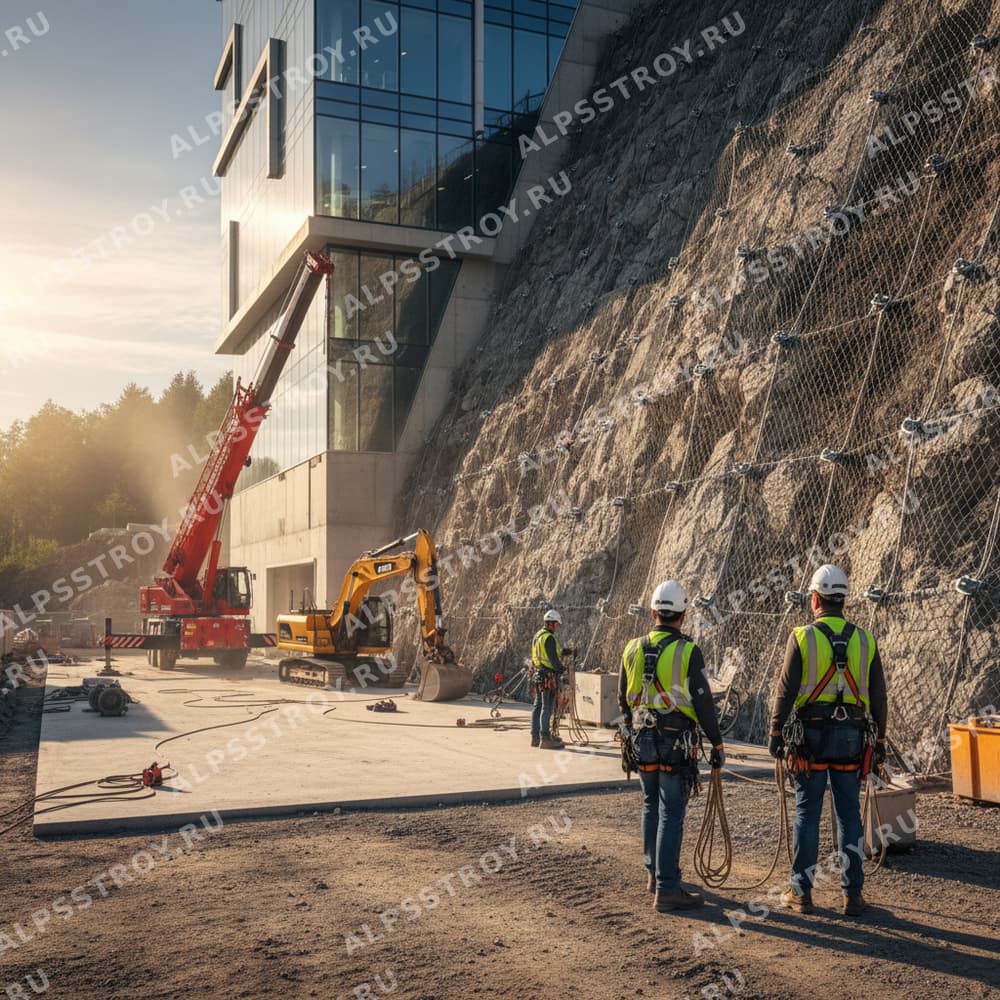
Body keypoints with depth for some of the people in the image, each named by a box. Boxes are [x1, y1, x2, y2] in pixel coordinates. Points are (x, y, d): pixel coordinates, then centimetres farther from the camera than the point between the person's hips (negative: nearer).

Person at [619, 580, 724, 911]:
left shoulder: (633, 649, 3)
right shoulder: (688, 651, -13)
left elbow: (624, 700, 15)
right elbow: (703, 702, -11)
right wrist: (717, 744, -2)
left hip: (642, 739, 5)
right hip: (676, 744, -5)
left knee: (651, 806, 20)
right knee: (671, 815, -2)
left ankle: (654, 873, 31)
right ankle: (666, 889, 0)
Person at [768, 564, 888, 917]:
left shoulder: (802, 637, -6)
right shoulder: (865, 640, 3)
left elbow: (785, 691, -8)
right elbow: (878, 697, 6)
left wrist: (775, 735, -1)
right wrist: (880, 741, 13)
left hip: (810, 735, -2)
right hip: (851, 737, 2)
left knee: (807, 814, 5)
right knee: (849, 816, 9)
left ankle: (801, 892, 10)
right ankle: (853, 895, 12)